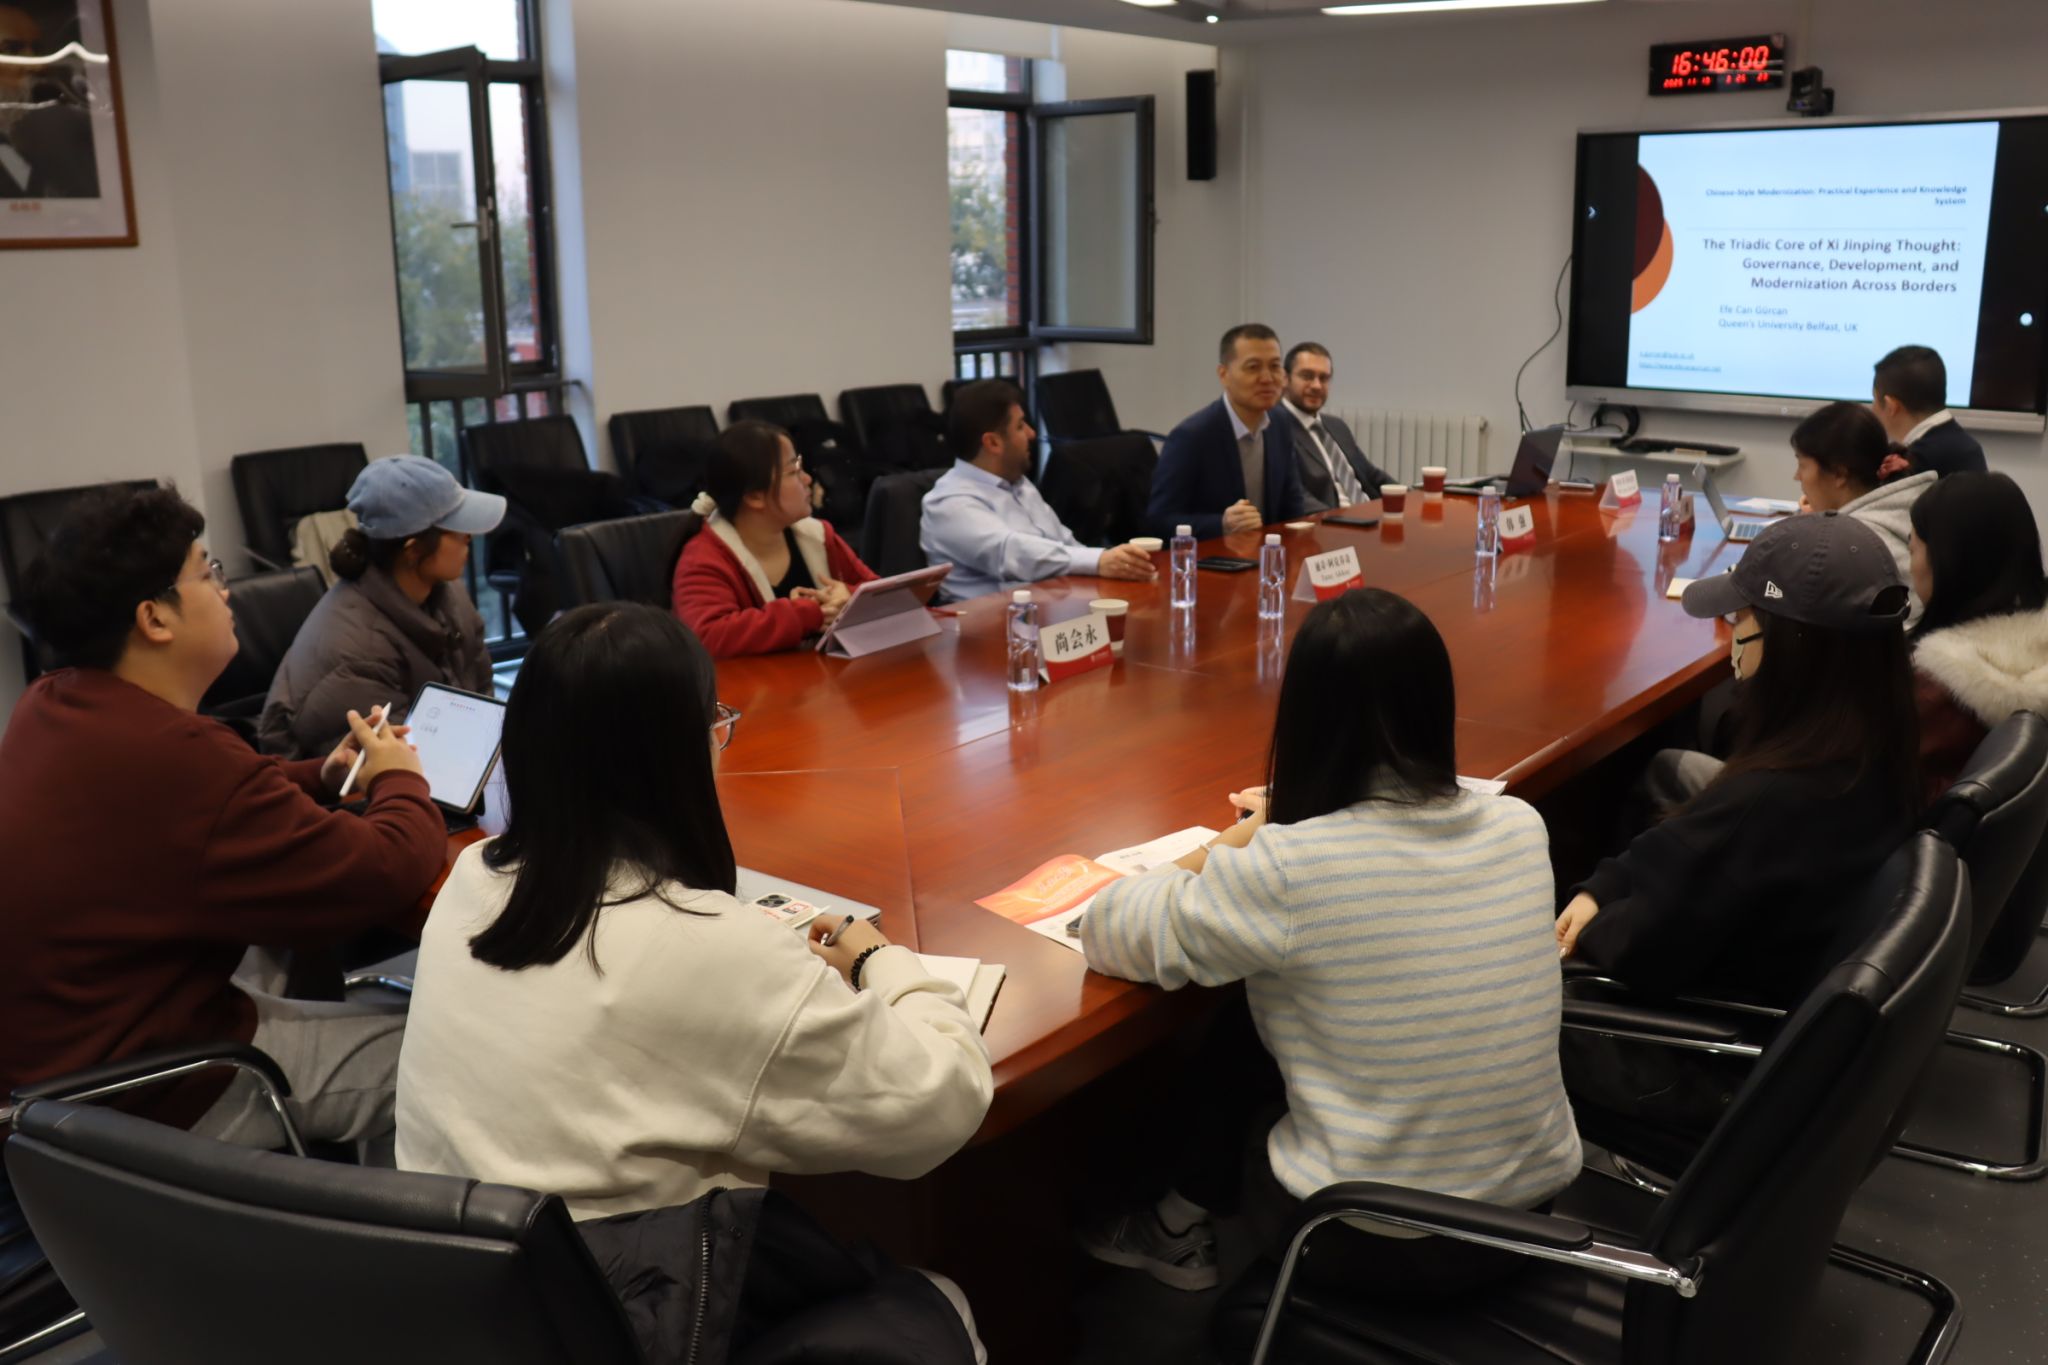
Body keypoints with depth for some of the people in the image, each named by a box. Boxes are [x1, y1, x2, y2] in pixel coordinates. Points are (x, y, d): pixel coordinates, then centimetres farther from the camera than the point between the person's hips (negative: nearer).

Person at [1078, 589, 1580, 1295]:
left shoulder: (1284, 869, -24)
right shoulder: (1521, 828, -7)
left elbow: (1106, 933, -10)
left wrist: (1239, 843, 0)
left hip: (1377, 1243, -5)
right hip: (1536, 1202, 5)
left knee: (1228, 1045, 21)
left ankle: (1182, 1227, 41)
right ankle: (1190, 1219, 39)